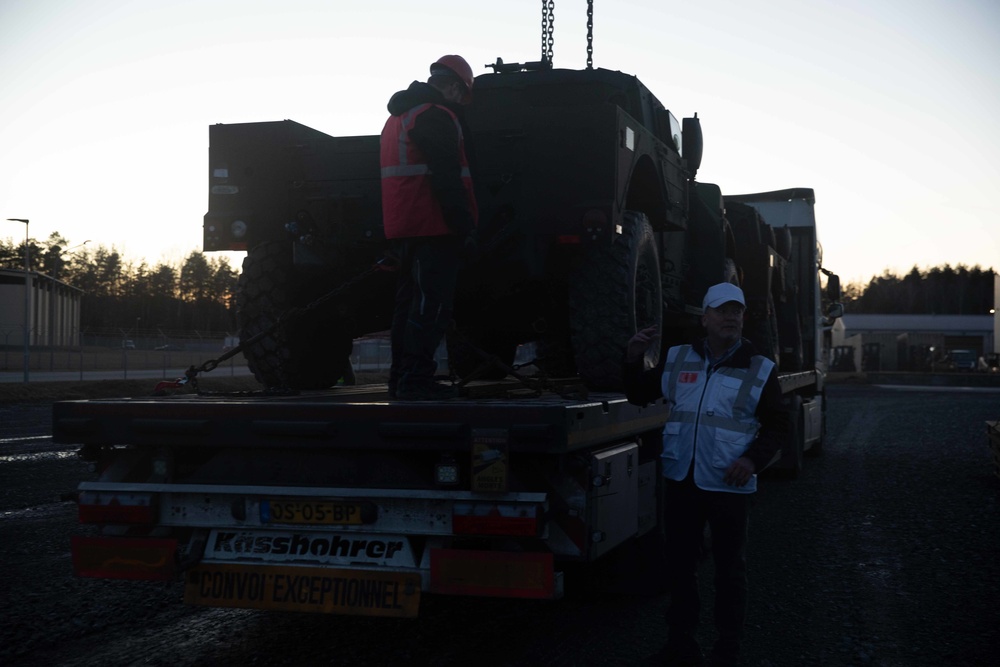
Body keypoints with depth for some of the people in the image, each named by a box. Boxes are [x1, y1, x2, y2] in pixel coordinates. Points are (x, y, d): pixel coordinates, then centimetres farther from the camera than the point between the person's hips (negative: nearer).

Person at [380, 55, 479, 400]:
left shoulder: (398, 117, 21)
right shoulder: (436, 116, -11)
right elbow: (448, 179, -19)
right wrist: (465, 228, -18)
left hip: (403, 226, 10)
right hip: (433, 228, -10)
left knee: (410, 300, 13)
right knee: (431, 303, -9)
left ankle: (401, 378, 16)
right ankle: (415, 379, -12)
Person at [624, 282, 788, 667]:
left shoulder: (760, 370, 0)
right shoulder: (677, 360, 7)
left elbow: (777, 426, 2)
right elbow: (639, 395, 16)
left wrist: (754, 459, -16)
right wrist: (633, 360, -3)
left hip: (729, 486, -3)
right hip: (681, 480, 3)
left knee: (729, 569, 7)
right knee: (679, 563, 12)